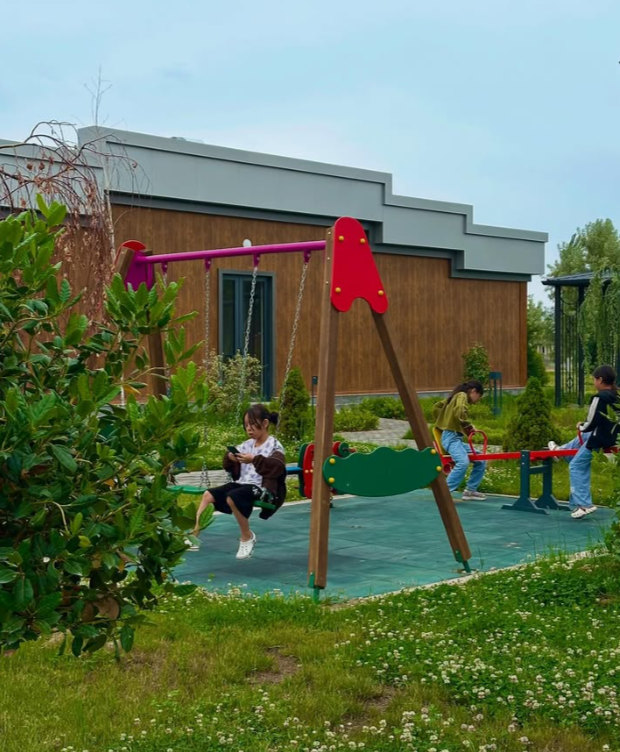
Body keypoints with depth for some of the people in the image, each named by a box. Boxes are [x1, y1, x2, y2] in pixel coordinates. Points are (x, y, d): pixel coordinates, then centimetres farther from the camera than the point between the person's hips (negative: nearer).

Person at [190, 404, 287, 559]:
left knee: (232, 497, -32)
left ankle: (247, 537, -12)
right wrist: (230, 458, -4)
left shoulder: (274, 445, -6)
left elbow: (277, 467, -24)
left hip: (261, 487, -8)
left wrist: (255, 460, -29)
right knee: (208, 495, -4)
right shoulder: (247, 445, 14)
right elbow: (230, 467, 19)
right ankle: (193, 534, -6)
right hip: (241, 483, 8)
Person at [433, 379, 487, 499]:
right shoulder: (462, 396, -5)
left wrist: (442, 423, 30)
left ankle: (470, 490, 12)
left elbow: (437, 407, 28)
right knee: (463, 462, -32)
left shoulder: (456, 397, 22)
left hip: (456, 438, 10)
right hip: (451, 436, -10)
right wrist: (469, 426, -14)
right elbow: (459, 412, -24)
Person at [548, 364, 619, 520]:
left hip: (598, 440, -8)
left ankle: (584, 504, 2)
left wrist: (580, 426, -1)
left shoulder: (599, 398, -23)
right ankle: (562, 450, 61)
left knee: (576, 466, 4)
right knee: (581, 439, 34)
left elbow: (590, 424, -22)